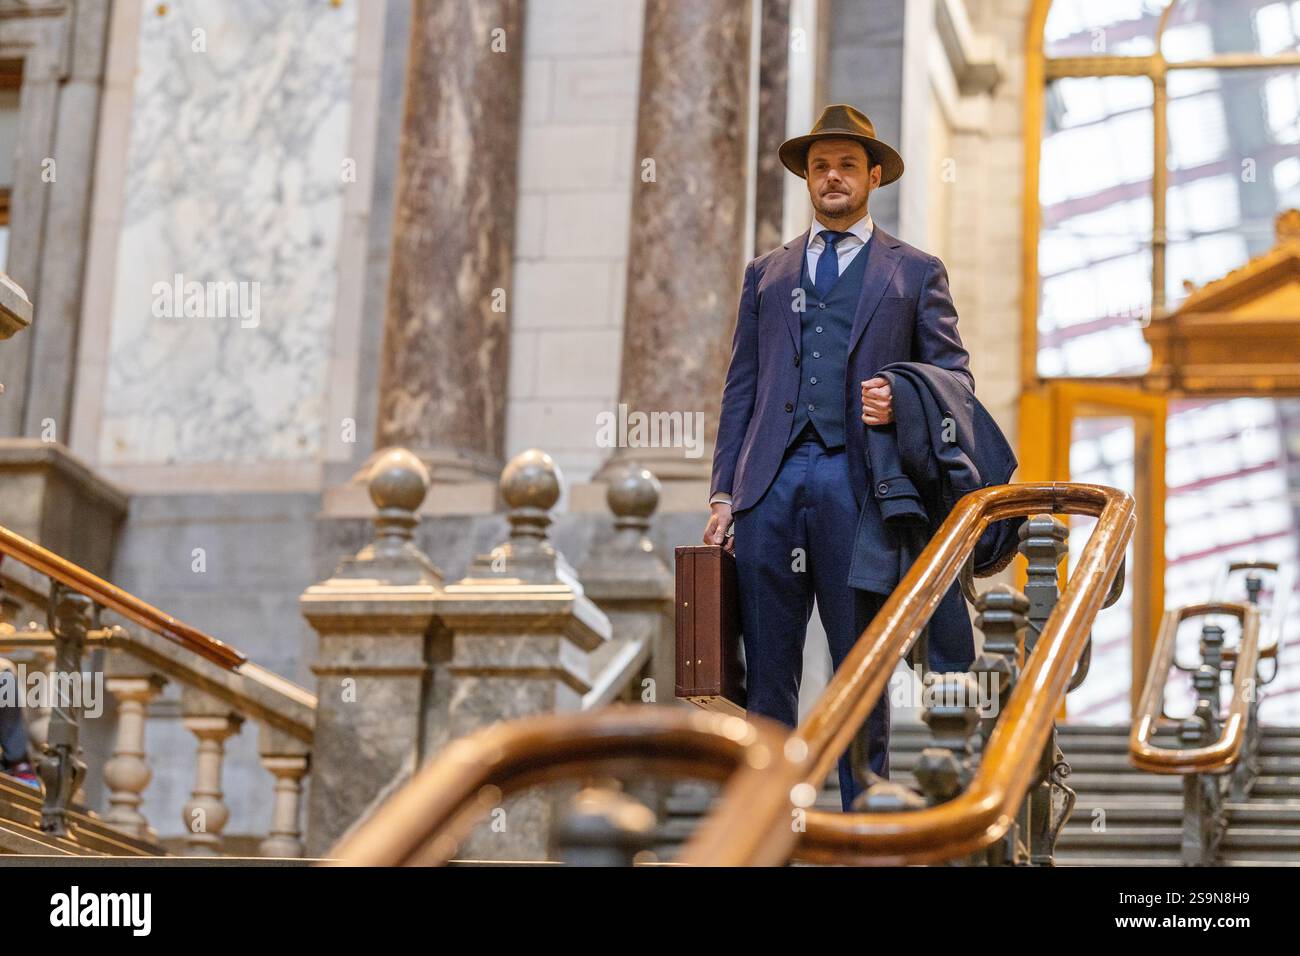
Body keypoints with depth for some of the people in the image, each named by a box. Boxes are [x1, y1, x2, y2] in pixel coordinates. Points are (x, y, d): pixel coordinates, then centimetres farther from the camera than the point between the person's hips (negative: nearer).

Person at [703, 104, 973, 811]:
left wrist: (905, 405, -12)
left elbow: (955, 377, 11)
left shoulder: (914, 273, 14)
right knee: (766, 667, 1)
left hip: (856, 481, -2)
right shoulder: (766, 273, 21)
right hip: (771, 482, 2)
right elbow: (740, 389, 17)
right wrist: (724, 492, 8)